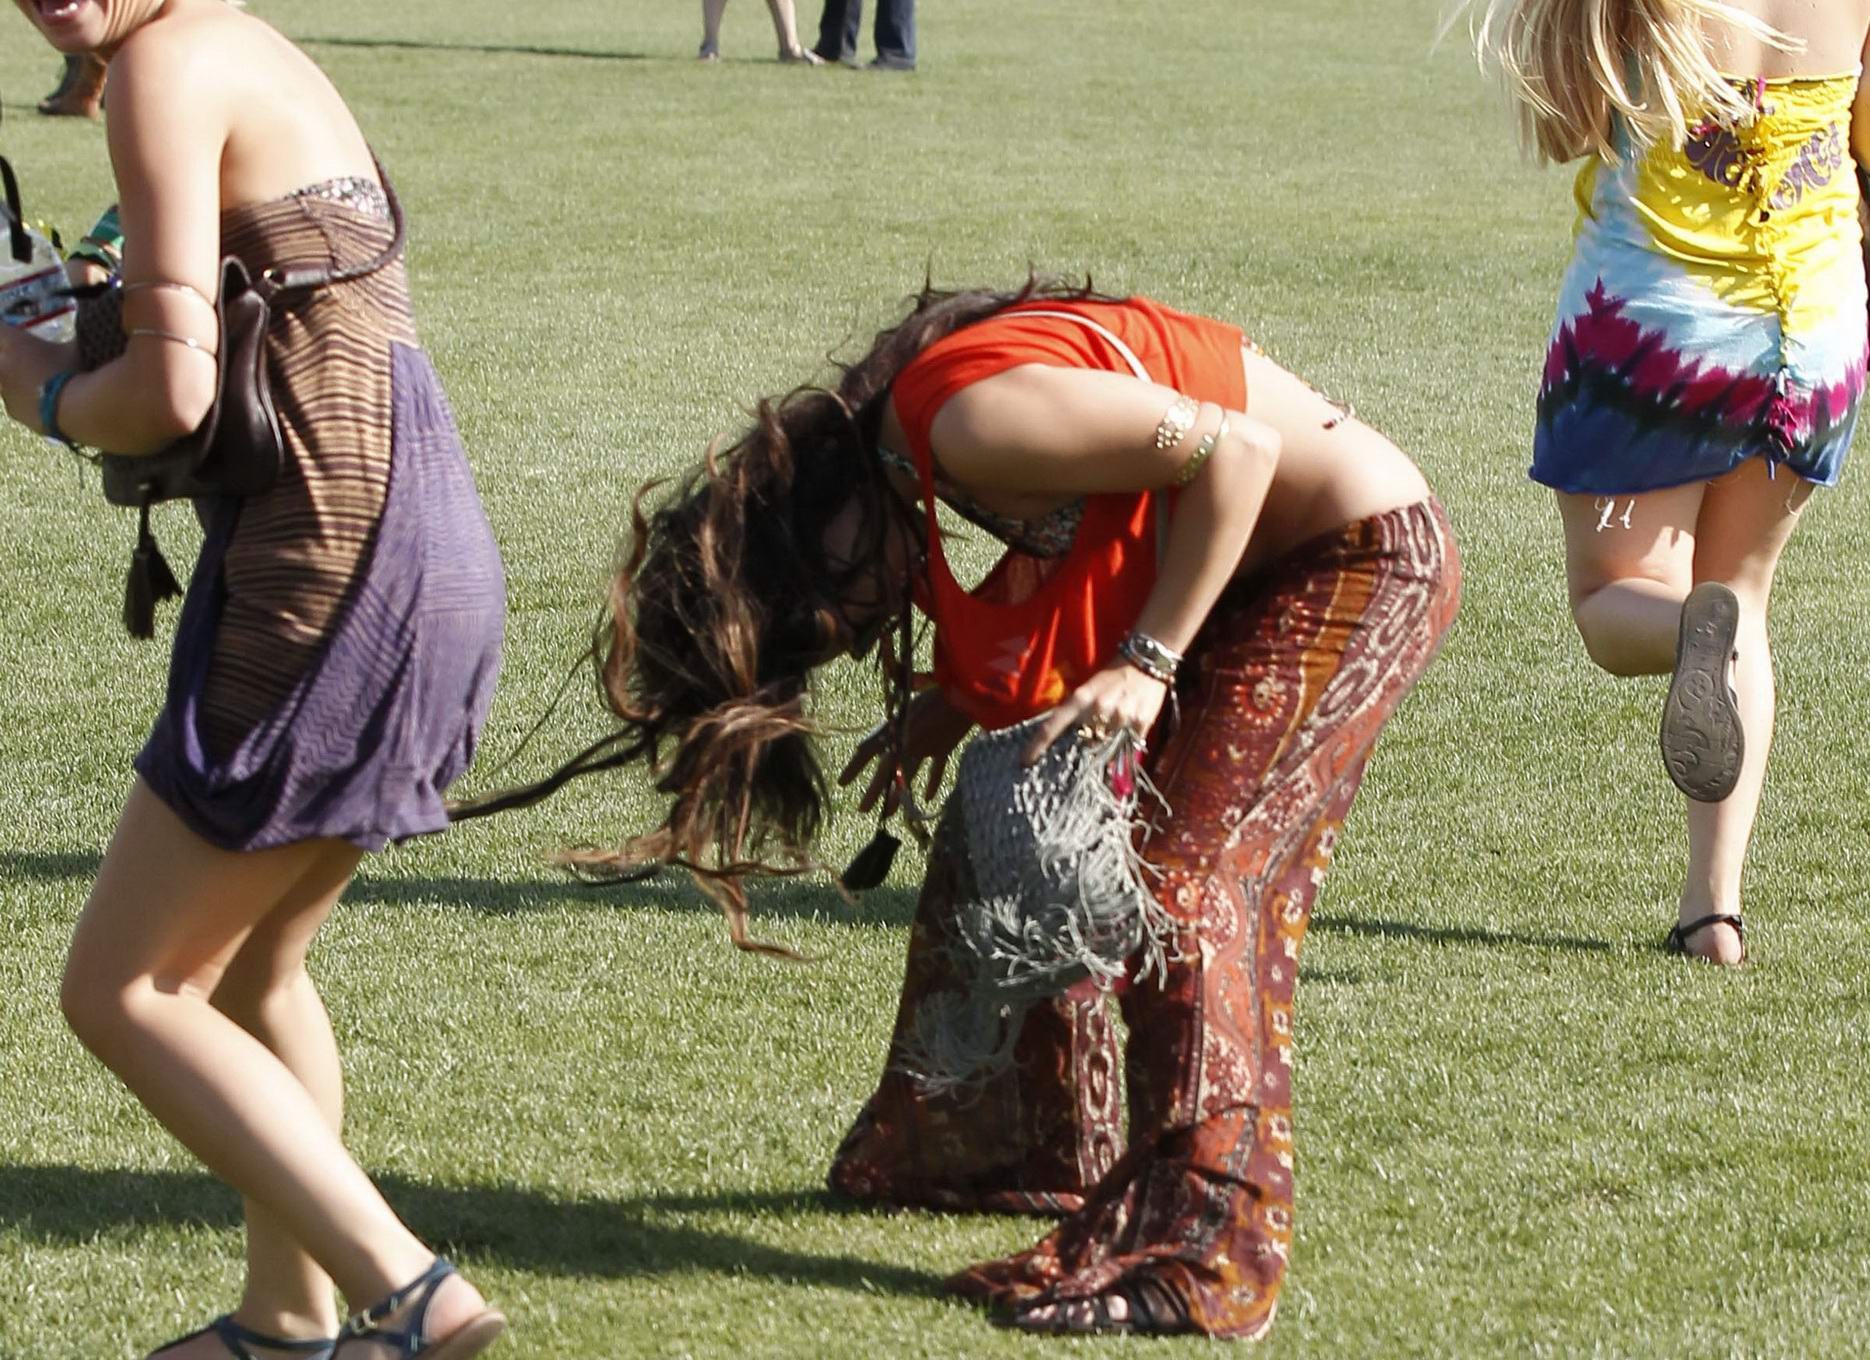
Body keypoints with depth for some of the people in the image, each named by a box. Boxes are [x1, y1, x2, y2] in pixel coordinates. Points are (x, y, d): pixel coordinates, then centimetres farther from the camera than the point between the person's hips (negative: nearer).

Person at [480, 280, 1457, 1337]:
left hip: (1361, 557, -10)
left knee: (1193, 885, -16)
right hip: (1240, 574, 10)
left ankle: (1203, 1251, -15)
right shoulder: (913, 439, 1)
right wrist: (958, 704, -1)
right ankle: (1018, 1150, 30)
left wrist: (1145, 664, -25)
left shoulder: (966, 418, -27)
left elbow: (1237, 451, -27)